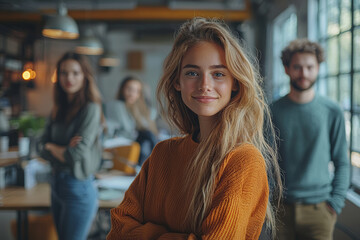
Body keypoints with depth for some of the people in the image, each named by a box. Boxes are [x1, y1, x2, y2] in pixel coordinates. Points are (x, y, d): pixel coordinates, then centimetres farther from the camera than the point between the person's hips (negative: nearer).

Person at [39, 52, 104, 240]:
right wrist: (64, 149, -15)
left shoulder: (90, 109, -14)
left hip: (78, 187, -7)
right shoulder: (58, 110, 8)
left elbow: (76, 155, -20)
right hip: (57, 182, 8)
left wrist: (52, 147, -2)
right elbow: (44, 150, 4)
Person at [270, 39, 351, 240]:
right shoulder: (274, 111, 2)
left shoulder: (333, 112, 1)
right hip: (281, 207, 1)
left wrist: (335, 203, -6)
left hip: (318, 209, 0)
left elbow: (342, 164, 3)